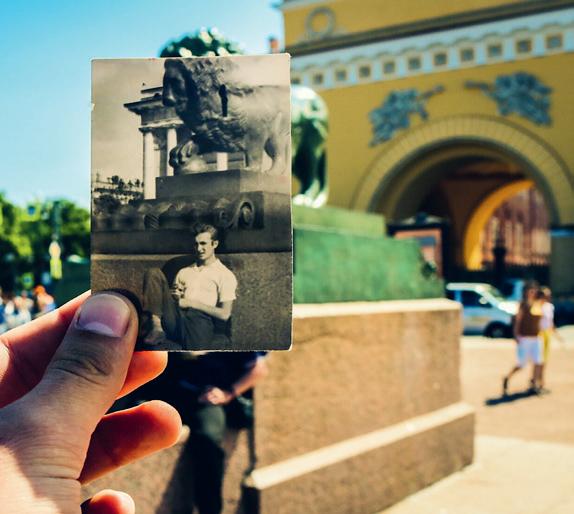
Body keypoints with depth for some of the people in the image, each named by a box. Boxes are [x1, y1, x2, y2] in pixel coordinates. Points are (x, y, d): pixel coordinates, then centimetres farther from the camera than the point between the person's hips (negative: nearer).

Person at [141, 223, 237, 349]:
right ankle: (156, 328, -24)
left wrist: (191, 303, -5)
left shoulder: (225, 275, 11)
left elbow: (224, 314, -1)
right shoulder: (184, 272, 30)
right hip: (174, 316, 5)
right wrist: (174, 296, 3)